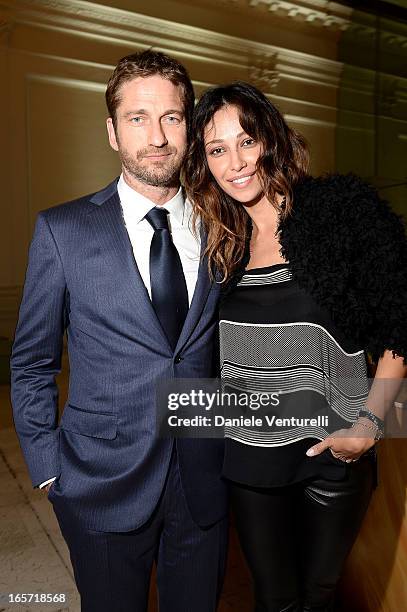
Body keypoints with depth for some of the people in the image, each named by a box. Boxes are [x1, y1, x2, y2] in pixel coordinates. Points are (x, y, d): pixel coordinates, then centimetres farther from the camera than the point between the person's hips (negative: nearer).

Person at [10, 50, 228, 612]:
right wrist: (49, 471, -3)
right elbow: (32, 364, -2)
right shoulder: (63, 230, -8)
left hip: (204, 483, 3)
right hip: (104, 487, -2)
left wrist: (232, 444, 3)